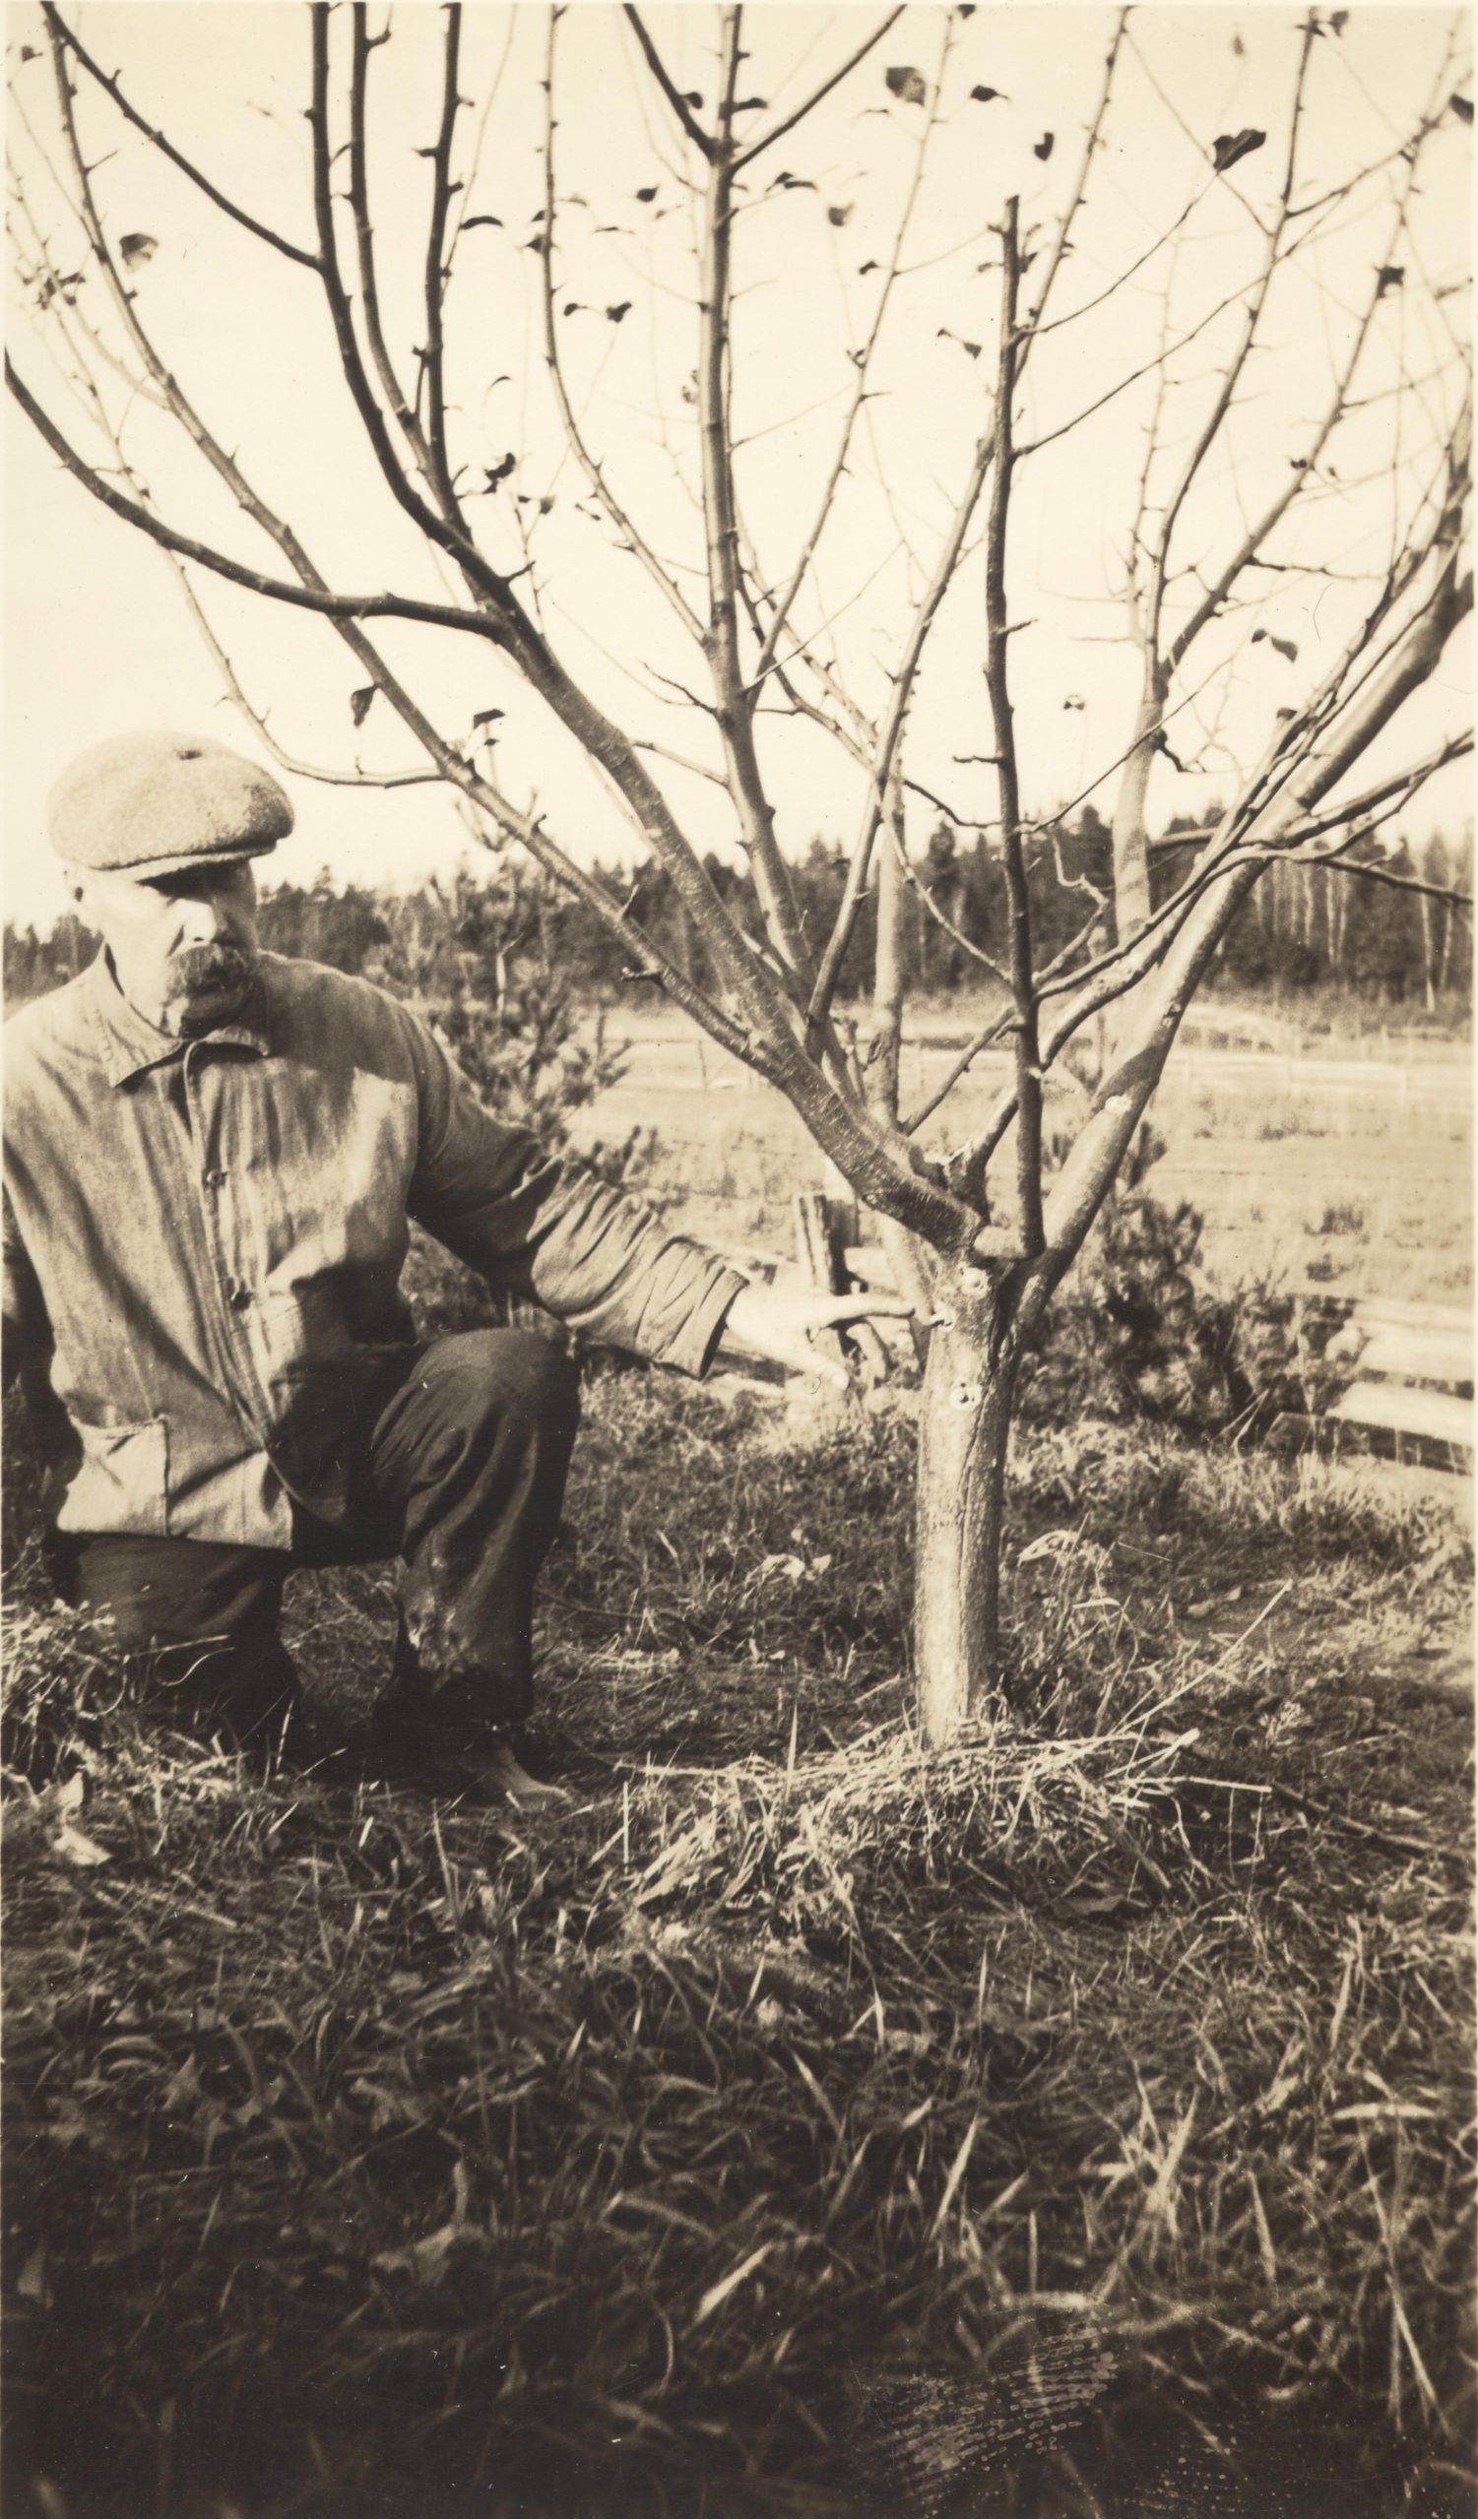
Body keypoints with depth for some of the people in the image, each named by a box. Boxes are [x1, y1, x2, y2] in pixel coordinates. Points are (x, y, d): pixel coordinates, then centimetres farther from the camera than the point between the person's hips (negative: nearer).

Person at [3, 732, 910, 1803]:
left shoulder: (365, 1035, -4)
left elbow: (529, 1208, 0)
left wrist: (740, 1311, -10)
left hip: (354, 1449, 2)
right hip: (164, 1513, -2)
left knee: (516, 1379, -25)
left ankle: (452, 1724, -6)